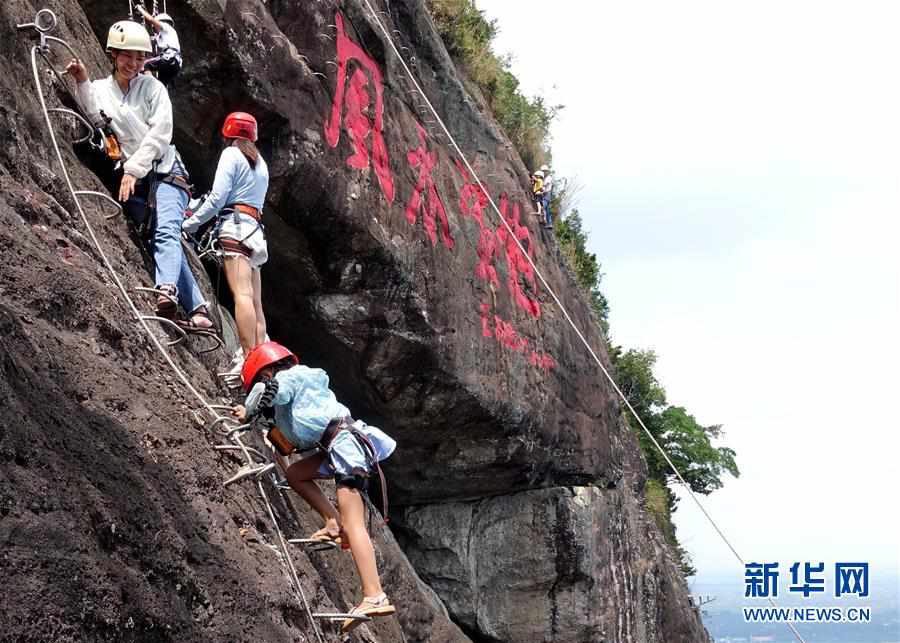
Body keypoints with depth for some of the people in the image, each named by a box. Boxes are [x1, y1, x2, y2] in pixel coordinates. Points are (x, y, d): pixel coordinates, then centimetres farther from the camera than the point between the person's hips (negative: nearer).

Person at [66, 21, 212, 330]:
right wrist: (83, 83, -12)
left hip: (163, 170, -2)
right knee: (163, 239, -13)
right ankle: (198, 310, -20)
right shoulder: (100, 89, 15)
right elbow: (96, 120, -3)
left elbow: (160, 133, -3)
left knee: (166, 231, -26)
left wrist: (133, 168, -12)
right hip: (131, 180, 2)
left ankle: (167, 292, -51)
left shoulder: (152, 87, 8)